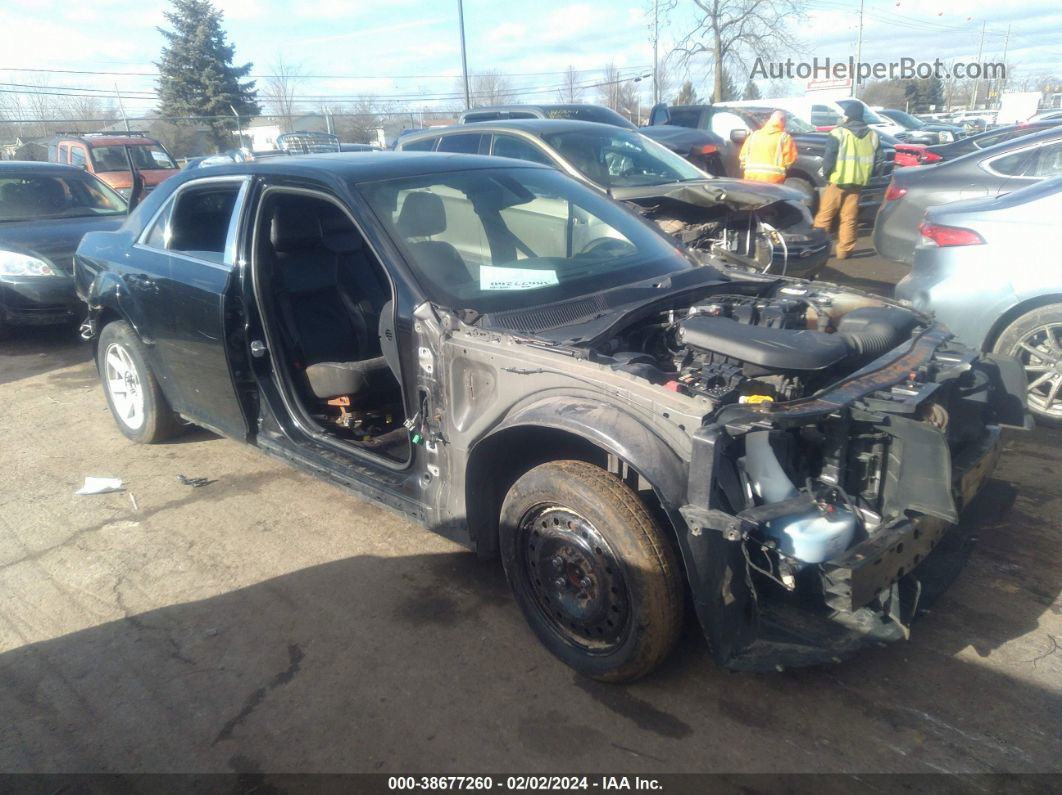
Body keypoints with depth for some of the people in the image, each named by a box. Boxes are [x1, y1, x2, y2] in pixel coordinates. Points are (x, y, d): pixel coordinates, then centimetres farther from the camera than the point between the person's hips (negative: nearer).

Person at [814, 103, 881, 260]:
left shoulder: (839, 133, -9)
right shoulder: (872, 135, 10)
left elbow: (829, 158, -13)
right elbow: (876, 159, 13)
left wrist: (826, 174, 2)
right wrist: (866, 176, 21)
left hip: (838, 180, -5)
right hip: (858, 182, 5)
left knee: (824, 216, 2)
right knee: (849, 218, 9)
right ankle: (845, 250, 9)